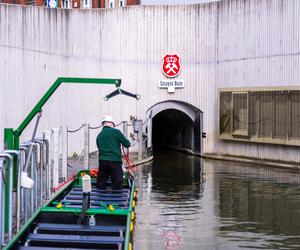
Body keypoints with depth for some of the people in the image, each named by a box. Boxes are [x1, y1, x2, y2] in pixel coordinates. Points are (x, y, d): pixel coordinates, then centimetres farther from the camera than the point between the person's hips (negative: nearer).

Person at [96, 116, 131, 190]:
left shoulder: (99, 136, 14)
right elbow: (127, 144, 2)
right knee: (117, 186, 1)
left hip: (102, 161, 5)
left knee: (100, 185, 11)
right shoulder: (116, 132, -1)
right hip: (115, 161, -5)